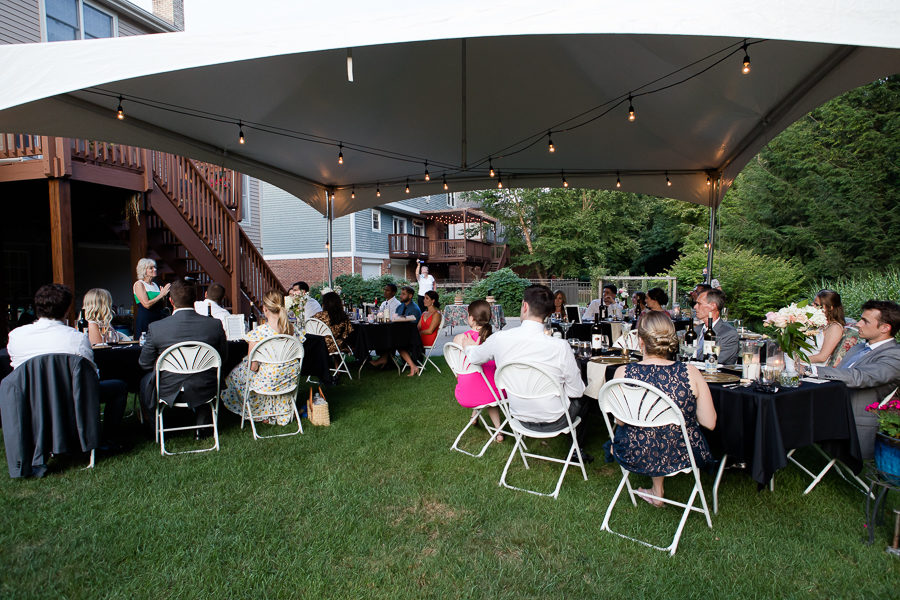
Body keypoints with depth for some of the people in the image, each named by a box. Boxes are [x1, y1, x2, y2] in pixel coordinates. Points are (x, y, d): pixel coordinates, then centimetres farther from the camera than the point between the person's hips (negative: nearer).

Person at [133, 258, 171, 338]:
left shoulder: (155, 285, 16)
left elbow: (163, 307, 19)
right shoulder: (139, 284, -3)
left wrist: (164, 296, 1)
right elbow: (147, 304, -15)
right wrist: (161, 294, -12)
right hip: (145, 320, -6)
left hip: (159, 319, 6)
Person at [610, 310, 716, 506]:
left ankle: (657, 492, 46)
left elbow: (621, 421, -6)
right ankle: (657, 491, 46)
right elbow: (710, 423, -10)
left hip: (636, 457, -1)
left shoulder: (622, 373, -19)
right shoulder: (690, 373, -18)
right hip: (683, 457, 1)